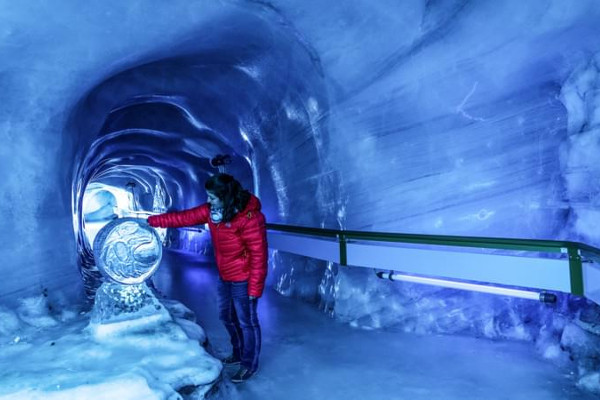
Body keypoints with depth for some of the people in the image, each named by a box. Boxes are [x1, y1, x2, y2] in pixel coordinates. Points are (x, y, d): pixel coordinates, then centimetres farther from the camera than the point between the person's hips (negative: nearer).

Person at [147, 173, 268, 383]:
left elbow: (259, 255, -24)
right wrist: (151, 221, 7)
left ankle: (249, 364, 28)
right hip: (224, 278, 9)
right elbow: (184, 217, 5)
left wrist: (255, 288, -21)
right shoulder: (211, 210, -3)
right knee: (227, 317, 23)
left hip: (243, 281, -8)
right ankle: (238, 354, 45)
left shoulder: (250, 218, -27)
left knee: (247, 322, 8)